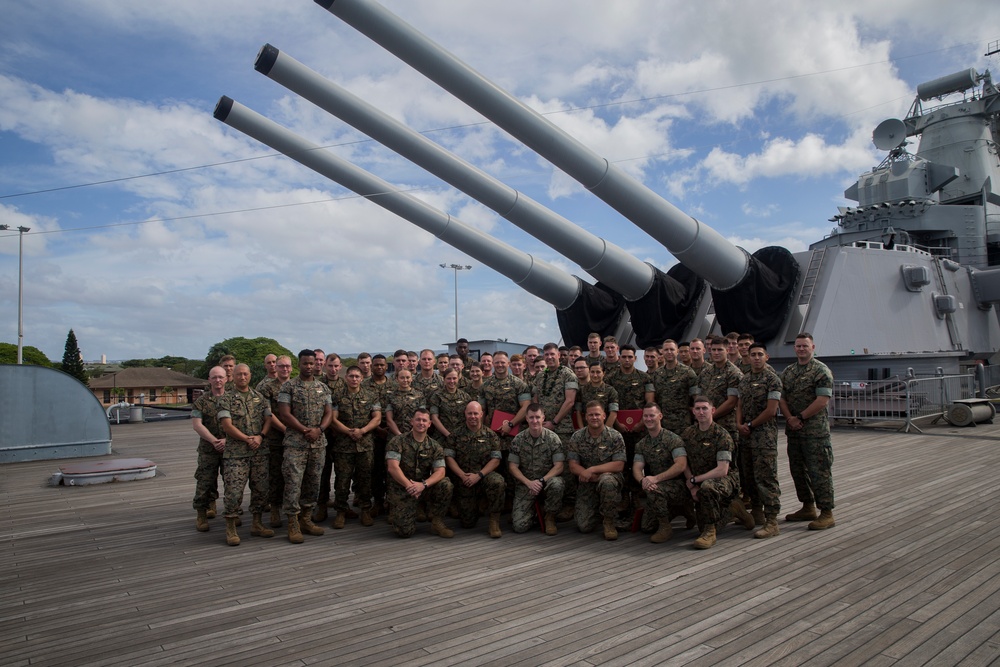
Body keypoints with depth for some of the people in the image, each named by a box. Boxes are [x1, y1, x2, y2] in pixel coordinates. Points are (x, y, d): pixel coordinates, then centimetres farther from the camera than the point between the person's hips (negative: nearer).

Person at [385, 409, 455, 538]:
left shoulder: (434, 446, 2)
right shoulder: (398, 441, -7)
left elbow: (440, 471, -9)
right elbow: (393, 467, -17)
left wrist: (423, 484, -27)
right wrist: (409, 485, -27)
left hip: (423, 487, 3)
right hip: (401, 488, -3)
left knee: (446, 485, -25)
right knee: (405, 531, -17)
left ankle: (437, 522, -6)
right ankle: (395, 513, 20)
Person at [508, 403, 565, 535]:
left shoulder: (553, 438, -5)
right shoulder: (518, 439, -2)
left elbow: (559, 466, -10)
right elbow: (513, 466, -3)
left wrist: (542, 481, -23)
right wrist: (529, 483, -18)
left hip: (547, 480, 0)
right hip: (525, 483, 1)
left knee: (557, 484, -38)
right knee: (520, 526, -15)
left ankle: (550, 517, -8)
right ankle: (531, 510, 23)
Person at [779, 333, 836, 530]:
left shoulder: (821, 371, -8)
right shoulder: (787, 371, 13)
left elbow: (822, 401, -15)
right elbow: (782, 398, 10)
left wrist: (800, 418, -13)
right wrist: (790, 418, -6)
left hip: (815, 431, -7)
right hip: (793, 431, 7)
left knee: (819, 471, -4)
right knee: (798, 470, 13)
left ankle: (826, 514, 3)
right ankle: (808, 508, 26)